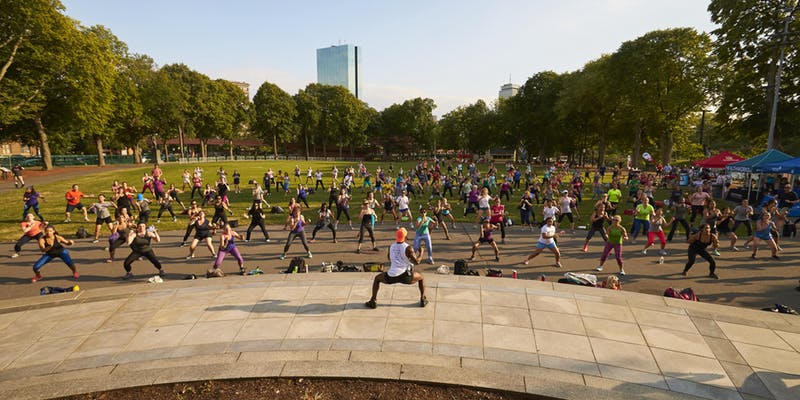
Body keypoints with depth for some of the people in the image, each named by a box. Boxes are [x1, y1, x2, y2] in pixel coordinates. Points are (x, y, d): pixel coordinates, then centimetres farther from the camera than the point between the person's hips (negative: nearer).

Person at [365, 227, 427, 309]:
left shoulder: (391, 246, 8)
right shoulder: (408, 248, -6)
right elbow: (417, 261, -8)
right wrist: (420, 254, 10)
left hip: (391, 277, 2)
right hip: (405, 276, -2)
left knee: (377, 278, 29)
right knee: (421, 277, 28)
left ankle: (373, 301, 19)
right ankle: (423, 300, 24)